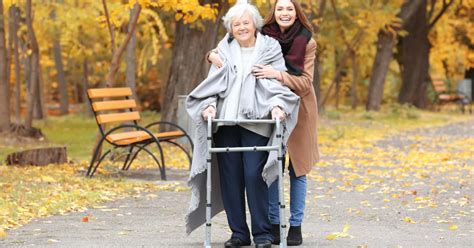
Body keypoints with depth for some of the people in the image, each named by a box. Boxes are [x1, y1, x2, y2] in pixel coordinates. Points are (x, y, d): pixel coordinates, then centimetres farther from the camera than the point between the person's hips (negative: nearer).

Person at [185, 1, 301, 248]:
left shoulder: (270, 49, 5)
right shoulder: (224, 50, 12)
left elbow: (278, 82, -2)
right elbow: (213, 82, 9)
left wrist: (277, 105, -20)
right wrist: (209, 105, -8)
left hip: (256, 123, -3)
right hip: (226, 123, 3)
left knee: (254, 176, -11)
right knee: (230, 178, 2)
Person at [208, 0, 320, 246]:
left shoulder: (306, 42, -10)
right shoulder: (263, 38, -6)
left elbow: (305, 83, -15)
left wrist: (278, 75, -31)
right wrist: (214, 55, -19)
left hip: (299, 110, -1)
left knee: (297, 169, 5)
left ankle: (296, 226, 13)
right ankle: (273, 224, 14)